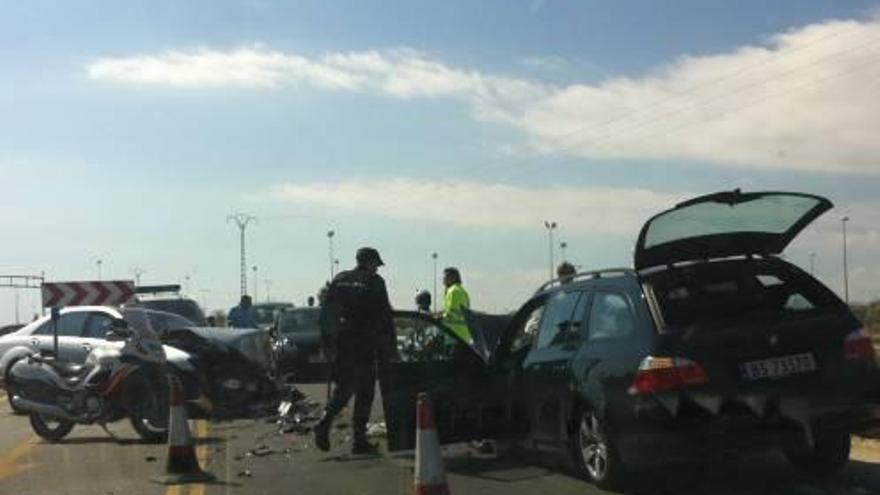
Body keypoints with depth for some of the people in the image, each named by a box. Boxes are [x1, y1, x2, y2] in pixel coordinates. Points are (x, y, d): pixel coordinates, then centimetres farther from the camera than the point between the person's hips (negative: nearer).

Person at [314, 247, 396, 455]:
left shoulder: (339, 280, 12)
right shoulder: (374, 282, -4)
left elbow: (326, 311, 12)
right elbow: (384, 316, -6)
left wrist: (327, 341, 16)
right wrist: (390, 347, -3)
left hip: (340, 344, 5)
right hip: (364, 344, -5)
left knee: (342, 387, 17)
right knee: (364, 391, 2)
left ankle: (324, 423, -3)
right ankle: (359, 441, 3)